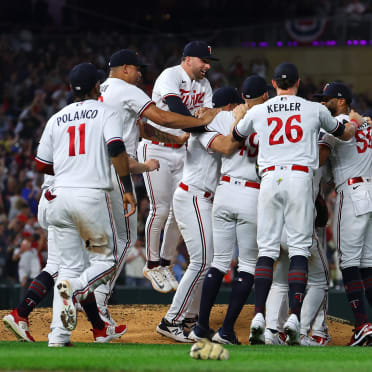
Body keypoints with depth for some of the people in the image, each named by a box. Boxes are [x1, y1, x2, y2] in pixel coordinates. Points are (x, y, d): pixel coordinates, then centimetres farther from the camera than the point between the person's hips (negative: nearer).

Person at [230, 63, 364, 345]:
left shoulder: (257, 112, 11)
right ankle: (294, 316, -14)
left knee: (267, 249, 3)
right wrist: (355, 122, 48)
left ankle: (259, 315, -11)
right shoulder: (315, 110, 8)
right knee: (299, 248, -1)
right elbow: (344, 134, 25)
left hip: (269, 178, 2)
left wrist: (238, 114, 49)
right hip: (300, 178, -2)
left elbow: (235, 137, 29)